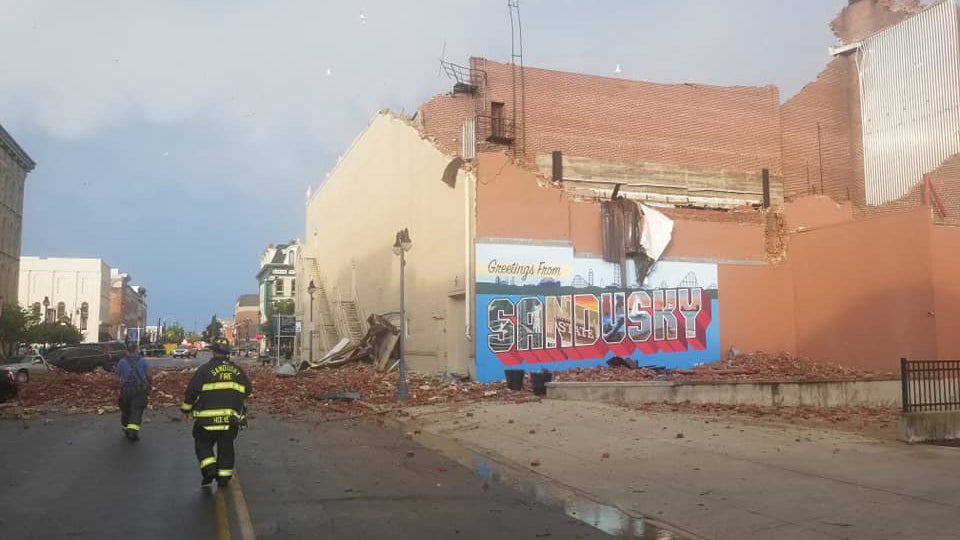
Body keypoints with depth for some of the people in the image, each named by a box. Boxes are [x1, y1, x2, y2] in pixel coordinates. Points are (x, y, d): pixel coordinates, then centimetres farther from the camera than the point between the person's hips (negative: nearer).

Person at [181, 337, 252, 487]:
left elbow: (192, 390, -5)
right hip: (231, 417, 3)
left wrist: (186, 408, 8)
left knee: (202, 443, 11)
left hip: (207, 418, -3)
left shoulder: (205, 369, -5)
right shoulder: (238, 370, 8)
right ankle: (224, 477, 13)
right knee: (226, 446, 12)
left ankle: (209, 467, -8)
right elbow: (248, 390, 15)